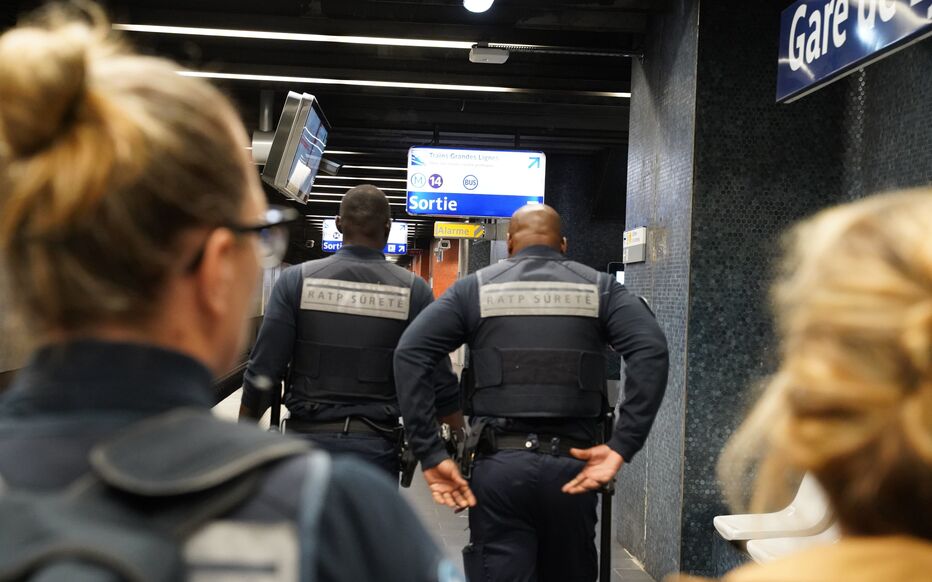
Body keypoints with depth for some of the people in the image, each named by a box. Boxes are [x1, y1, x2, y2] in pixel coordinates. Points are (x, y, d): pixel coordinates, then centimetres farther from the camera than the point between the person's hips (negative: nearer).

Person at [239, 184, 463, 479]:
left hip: (307, 436, 0)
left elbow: (263, 370, -6)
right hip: (376, 445, 0)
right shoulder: (413, 290, -4)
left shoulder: (296, 280, -4)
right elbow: (440, 380, -4)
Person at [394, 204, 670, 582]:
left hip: (499, 464, -1)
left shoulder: (476, 287, 7)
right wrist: (622, 446, -12)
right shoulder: (599, 287, 8)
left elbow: (409, 354, -5)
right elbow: (651, 351, -9)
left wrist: (430, 454, -7)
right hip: (572, 464, 1)